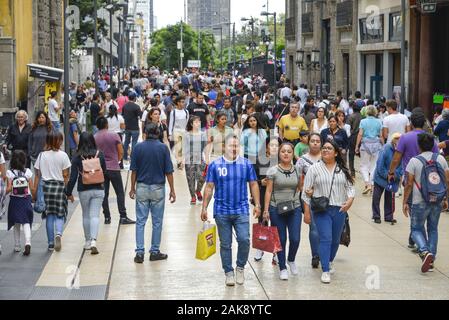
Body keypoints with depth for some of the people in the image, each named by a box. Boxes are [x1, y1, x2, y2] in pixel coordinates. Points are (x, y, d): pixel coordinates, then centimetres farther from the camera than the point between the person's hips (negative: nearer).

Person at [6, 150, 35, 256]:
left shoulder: (10, 173, -9)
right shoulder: (28, 172, -5)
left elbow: (9, 189, -15)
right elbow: (32, 189, -3)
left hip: (14, 200, 0)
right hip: (26, 200, 0)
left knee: (16, 224, 14)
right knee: (26, 223, 3)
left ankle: (17, 246, 20)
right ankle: (28, 242, -20)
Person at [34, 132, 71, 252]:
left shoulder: (42, 155, 2)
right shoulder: (63, 155, -5)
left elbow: (37, 175, 2)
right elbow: (65, 175, -5)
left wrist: (34, 190, 8)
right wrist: (67, 190, 4)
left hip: (45, 186, 2)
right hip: (59, 185, -2)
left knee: (49, 215, 10)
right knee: (60, 214, 5)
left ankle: (51, 243, 11)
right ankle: (58, 234, -23)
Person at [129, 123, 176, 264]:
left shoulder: (138, 147, -2)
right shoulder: (163, 148, -5)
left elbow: (134, 170, 1)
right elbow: (168, 171, -5)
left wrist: (132, 188, 10)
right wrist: (172, 190, 2)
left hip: (141, 187, 1)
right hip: (158, 188, -1)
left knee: (140, 221, 5)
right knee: (157, 222, 9)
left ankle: (140, 252, -1)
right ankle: (155, 252, 14)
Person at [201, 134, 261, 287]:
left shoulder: (246, 164, 3)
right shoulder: (215, 165, 1)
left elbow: (253, 185, 7)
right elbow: (209, 187, 3)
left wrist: (257, 205, 0)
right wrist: (204, 208, -1)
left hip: (241, 210, 0)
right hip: (222, 211, 0)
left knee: (244, 240, -11)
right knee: (225, 244, 6)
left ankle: (240, 267, 11)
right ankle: (229, 273, 17)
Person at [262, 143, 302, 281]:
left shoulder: (297, 171, 5)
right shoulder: (273, 171, -2)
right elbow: (268, 191, -1)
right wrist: (266, 209, -5)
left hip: (294, 208, 2)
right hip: (277, 209, -2)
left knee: (295, 239, -5)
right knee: (281, 239, 3)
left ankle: (291, 260, 24)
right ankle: (282, 268, 17)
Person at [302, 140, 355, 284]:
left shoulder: (343, 170, 9)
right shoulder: (315, 169, 1)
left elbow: (350, 187, 8)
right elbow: (306, 192, 1)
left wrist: (350, 201, -13)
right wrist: (307, 212, -3)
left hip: (339, 210, 3)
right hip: (321, 210, -3)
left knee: (335, 240, 13)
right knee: (325, 239, -12)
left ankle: (330, 262, 38)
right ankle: (325, 271, -9)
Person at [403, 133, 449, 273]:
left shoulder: (414, 161, -9)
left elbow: (409, 184, -10)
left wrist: (405, 202, -2)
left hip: (420, 202, -4)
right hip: (438, 202, 4)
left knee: (417, 229, 9)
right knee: (433, 229, 17)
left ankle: (425, 252, -17)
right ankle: (431, 259, 16)